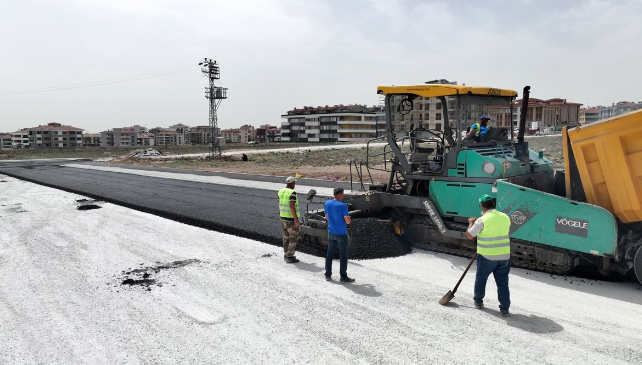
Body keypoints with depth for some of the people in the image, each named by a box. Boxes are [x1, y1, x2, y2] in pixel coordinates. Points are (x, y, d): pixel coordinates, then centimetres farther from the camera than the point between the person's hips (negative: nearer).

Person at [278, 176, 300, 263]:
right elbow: (292, 206, -25)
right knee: (293, 237, 1)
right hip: (291, 218, -8)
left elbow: (279, 204, 11)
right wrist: (296, 219, -22)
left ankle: (286, 254, 24)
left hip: (283, 217, 8)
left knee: (286, 236, 17)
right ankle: (290, 257, 4)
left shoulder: (281, 191, 4)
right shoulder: (292, 192, -21)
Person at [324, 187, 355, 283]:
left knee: (330, 253, 13)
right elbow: (348, 221, -15)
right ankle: (343, 276, 10)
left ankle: (328, 275, 19)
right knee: (343, 255, 4)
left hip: (331, 233, 6)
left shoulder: (327, 204, -1)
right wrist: (348, 217, 7)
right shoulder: (343, 206, -19)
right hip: (341, 234, -6)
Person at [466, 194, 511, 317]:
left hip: (487, 256, -4)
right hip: (504, 256, 4)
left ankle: (478, 301, 30)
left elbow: (469, 235, -8)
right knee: (502, 281, 11)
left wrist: (471, 223, 10)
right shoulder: (505, 217, 1)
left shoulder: (482, 220, -16)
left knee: (481, 278, 17)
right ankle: (504, 308, 12)